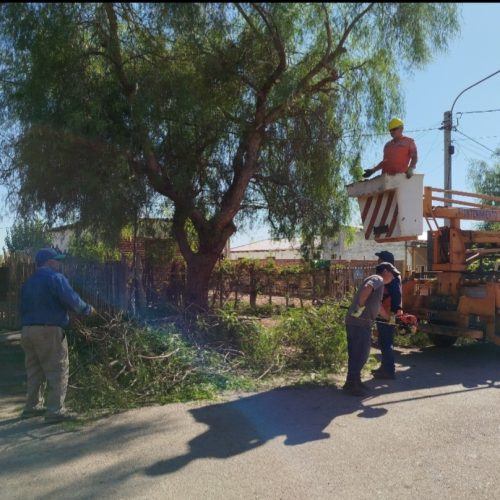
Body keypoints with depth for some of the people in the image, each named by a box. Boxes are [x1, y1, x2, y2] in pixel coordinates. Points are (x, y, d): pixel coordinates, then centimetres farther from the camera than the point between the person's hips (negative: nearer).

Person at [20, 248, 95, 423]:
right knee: (58, 370, -4)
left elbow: (23, 307, 20)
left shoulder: (29, 282, 18)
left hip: (28, 330, 9)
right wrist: (87, 309, -1)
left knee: (34, 370, 18)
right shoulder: (55, 277, -8)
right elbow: (71, 300, -17)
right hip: (48, 330, -9)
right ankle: (55, 411, -6)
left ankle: (32, 407, 25)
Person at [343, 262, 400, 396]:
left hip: (355, 322, 10)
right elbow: (367, 288, -27)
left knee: (357, 354, 16)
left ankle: (354, 382, 26)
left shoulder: (378, 284, 27)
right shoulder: (377, 279, -3)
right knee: (360, 354, -3)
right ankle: (351, 384, 3)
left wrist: (391, 319, 46)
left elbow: (378, 306, 37)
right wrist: (361, 306, -23)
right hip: (360, 322, -10)